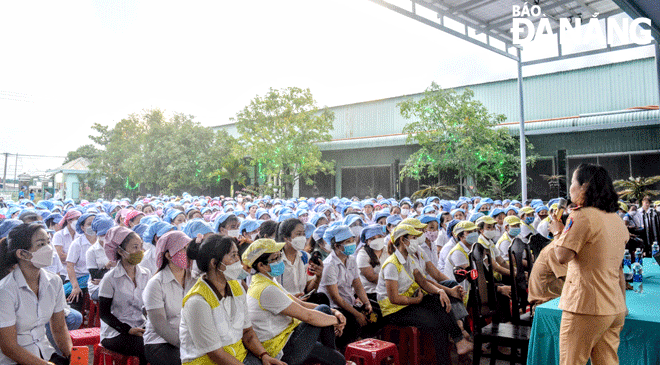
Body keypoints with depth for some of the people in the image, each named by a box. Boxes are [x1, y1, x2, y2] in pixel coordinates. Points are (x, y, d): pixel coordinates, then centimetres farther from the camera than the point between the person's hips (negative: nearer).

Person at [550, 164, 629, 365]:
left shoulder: (582, 216, -14)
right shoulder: (617, 221, 13)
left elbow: (562, 256, -20)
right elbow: (618, 269, 18)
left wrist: (558, 232, -2)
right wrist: (622, 307, 23)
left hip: (586, 307, -8)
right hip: (614, 308, 8)